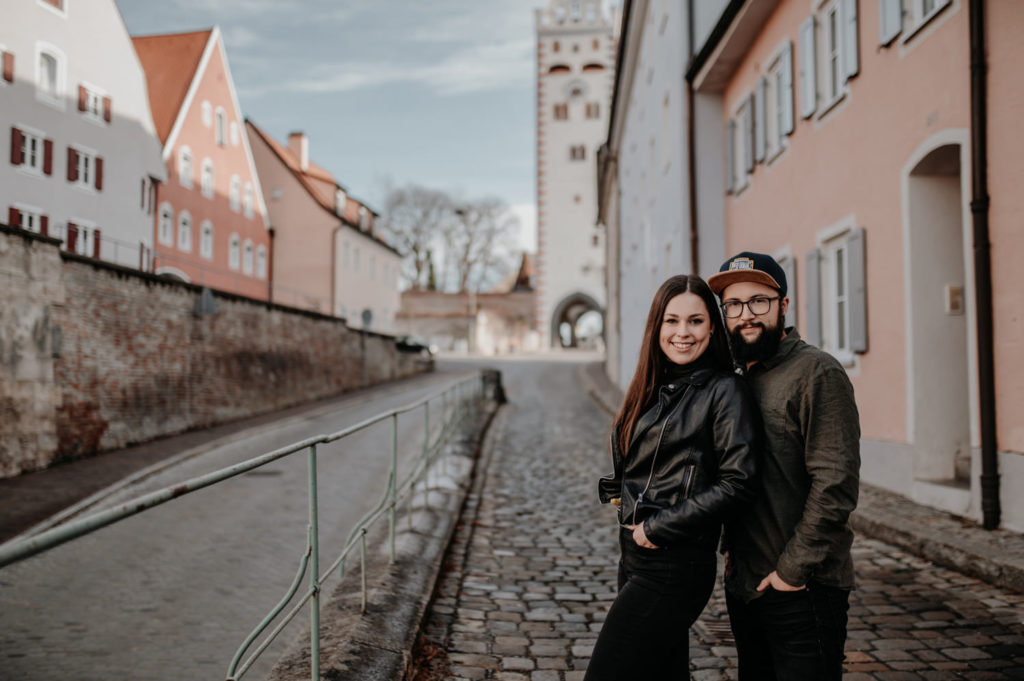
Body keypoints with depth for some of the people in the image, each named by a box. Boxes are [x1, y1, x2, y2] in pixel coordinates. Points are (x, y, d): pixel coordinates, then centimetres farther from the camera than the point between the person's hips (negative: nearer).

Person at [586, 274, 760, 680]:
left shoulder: (724, 391, -10)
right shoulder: (651, 389, 11)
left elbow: (736, 482, -17)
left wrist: (658, 527, -14)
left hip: (678, 566, -7)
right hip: (635, 555, 7)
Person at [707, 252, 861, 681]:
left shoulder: (817, 372, -13)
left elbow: (835, 484, -19)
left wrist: (793, 570, -17)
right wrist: (731, 548, 9)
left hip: (802, 588, -8)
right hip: (743, 585, 8)